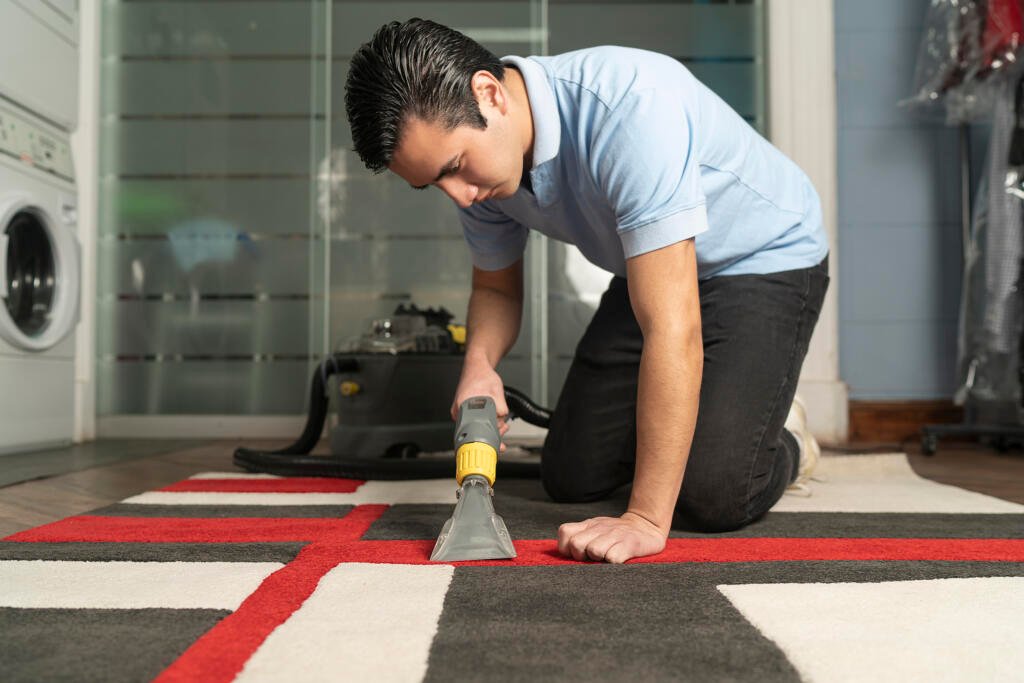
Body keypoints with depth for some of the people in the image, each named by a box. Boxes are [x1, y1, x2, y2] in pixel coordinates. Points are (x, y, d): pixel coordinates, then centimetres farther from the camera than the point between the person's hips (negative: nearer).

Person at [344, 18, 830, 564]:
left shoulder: (629, 106, -38)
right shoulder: (477, 159, -13)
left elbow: (672, 328, -41)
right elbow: (496, 288, 4)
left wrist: (646, 519, -39)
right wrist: (479, 363, -20)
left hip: (766, 258, -6)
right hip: (651, 271, 7)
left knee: (712, 494, -21)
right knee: (571, 476, 1)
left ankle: (785, 443, 13)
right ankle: (688, 413, 28)